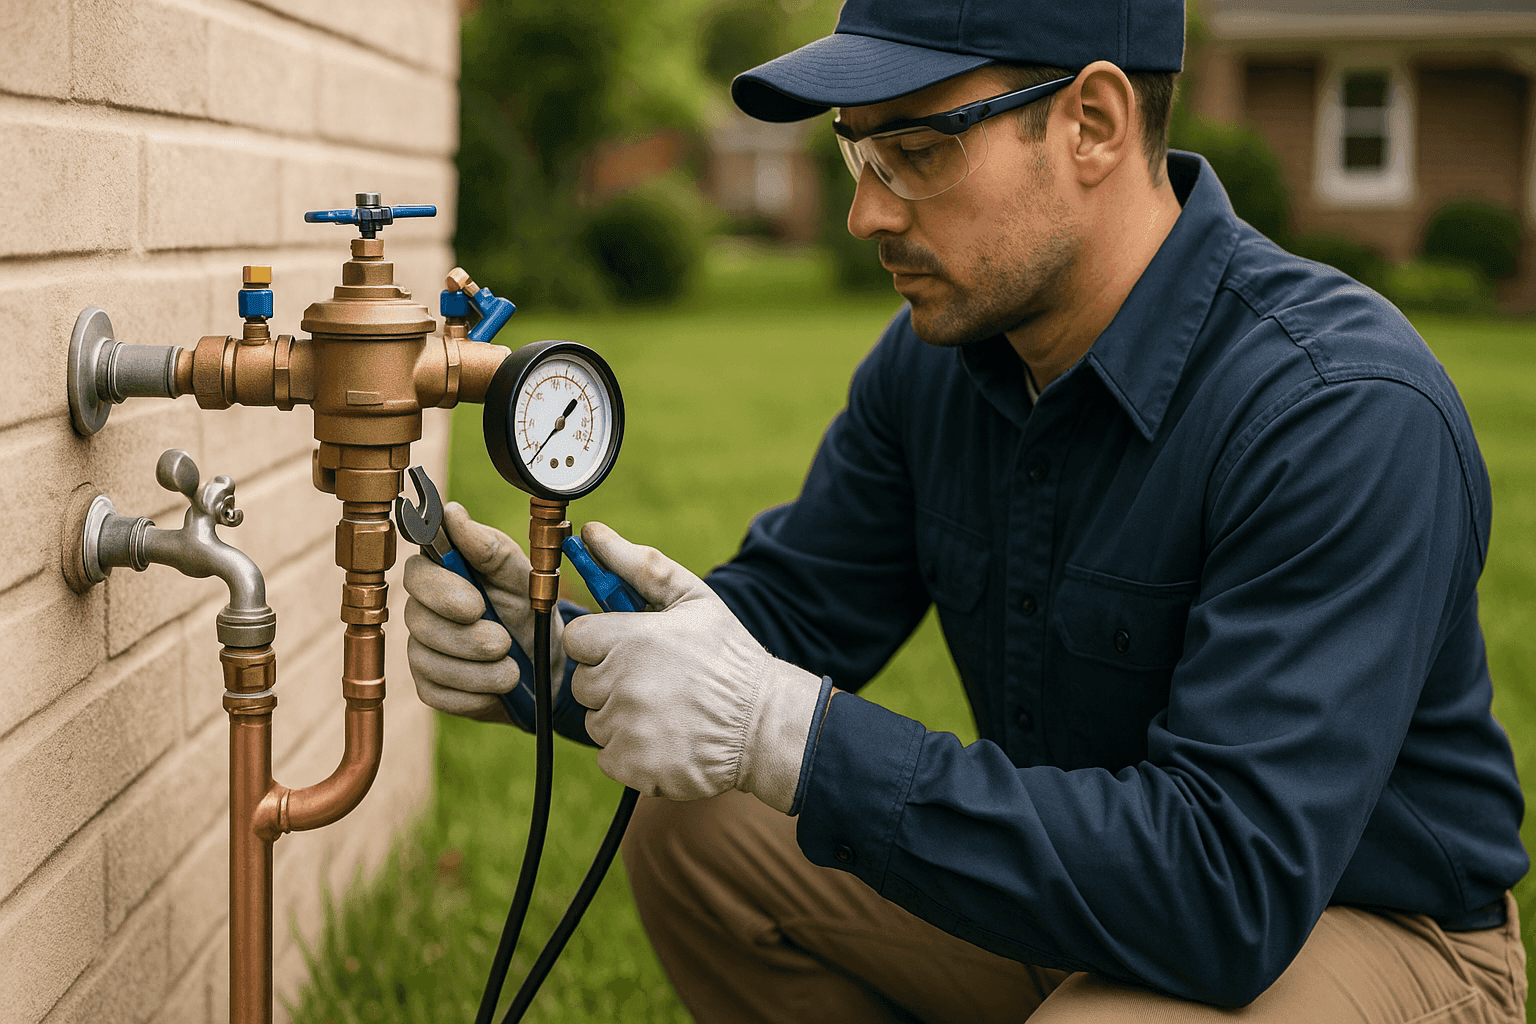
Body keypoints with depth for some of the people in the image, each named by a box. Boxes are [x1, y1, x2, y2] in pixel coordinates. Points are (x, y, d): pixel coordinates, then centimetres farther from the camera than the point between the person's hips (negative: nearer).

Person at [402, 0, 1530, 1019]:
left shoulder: (1350, 417, -31)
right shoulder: (935, 357, -5)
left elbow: (1231, 889, -37)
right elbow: (791, 609, 3)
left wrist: (781, 733, -39)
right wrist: (545, 633, -19)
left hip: (1372, 925, -6)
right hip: (1075, 876, 7)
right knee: (697, 838, -2)